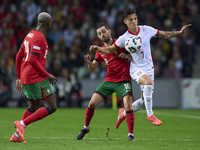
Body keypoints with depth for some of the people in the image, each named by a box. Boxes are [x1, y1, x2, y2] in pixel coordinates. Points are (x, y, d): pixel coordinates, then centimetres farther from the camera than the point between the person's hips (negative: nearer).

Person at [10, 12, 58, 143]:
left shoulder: (30, 35, 16)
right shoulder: (39, 38, -14)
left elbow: (19, 56, 19)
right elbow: (32, 60, -21)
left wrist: (19, 77, 25)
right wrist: (47, 75, -14)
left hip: (25, 77, 10)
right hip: (36, 78, -10)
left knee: (34, 106, 22)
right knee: (51, 107, -7)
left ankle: (16, 136, 14)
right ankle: (22, 124, -14)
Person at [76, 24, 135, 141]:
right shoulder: (100, 51, 10)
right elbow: (93, 68, 7)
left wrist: (126, 54, -21)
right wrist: (89, 62, -15)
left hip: (123, 81, -4)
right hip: (108, 81, 4)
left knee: (128, 105, -22)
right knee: (92, 103, -2)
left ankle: (131, 134, -12)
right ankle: (86, 128, 20)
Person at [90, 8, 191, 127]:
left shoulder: (147, 30, -2)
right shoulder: (124, 38, -9)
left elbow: (165, 35, 12)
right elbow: (109, 50, 0)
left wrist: (180, 32, 5)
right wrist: (97, 48, -18)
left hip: (149, 68, 4)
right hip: (137, 68, -4)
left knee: (145, 100, 3)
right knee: (148, 82, -36)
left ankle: (124, 113, 29)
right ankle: (150, 114, -24)